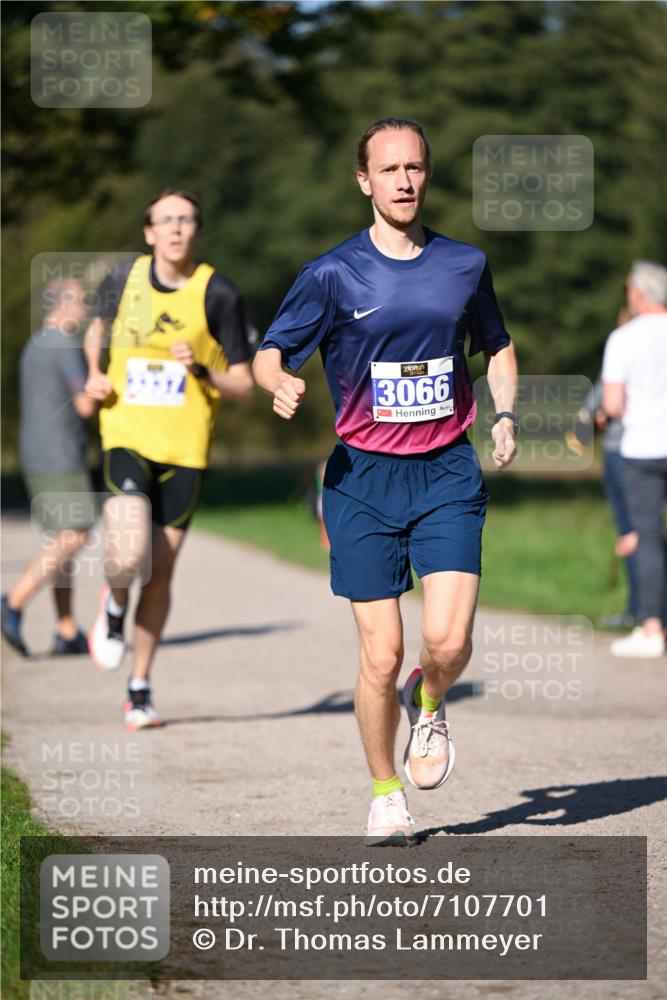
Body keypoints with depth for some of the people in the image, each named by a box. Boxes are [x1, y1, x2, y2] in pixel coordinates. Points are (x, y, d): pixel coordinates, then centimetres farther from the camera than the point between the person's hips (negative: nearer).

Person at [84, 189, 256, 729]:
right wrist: (94, 375, 8)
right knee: (130, 556, -22)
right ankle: (114, 605, 15)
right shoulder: (124, 281, 2)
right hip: (126, 438, 0)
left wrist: (201, 370, -20)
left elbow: (245, 386, -2)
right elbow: (99, 326, 26)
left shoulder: (218, 295, -5)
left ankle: (140, 689, 21)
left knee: (160, 573, 5)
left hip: (184, 451, 0)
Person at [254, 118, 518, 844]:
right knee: (381, 655, -4)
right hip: (363, 477, -1)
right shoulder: (334, 274, -2)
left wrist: (504, 415, 7)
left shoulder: (465, 265, 7)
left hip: (447, 473, 1)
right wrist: (281, 384, -21)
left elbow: (497, 346, 24)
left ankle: (429, 706, 21)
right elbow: (268, 353, 3)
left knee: (448, 640, -15)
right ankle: (385, 794, 17)